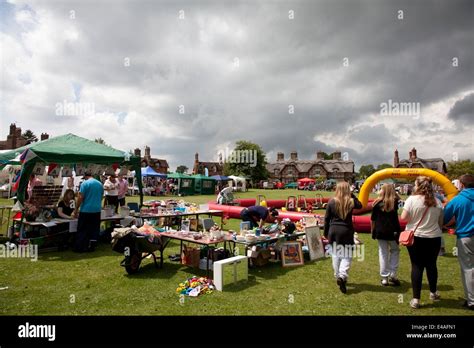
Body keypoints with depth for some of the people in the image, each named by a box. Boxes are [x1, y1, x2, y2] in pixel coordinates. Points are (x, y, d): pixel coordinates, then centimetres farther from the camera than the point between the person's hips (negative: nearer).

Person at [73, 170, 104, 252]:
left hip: (86, 210, -4)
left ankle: (79, 248, 11)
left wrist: (76, 209, -4)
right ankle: (91, 247, 15)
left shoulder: (85, 183, -8)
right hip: (97, 210, 5)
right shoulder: (100, 184, 8)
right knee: (94, 229, 10)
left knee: (82, 230, 5)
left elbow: (80, 197, -12)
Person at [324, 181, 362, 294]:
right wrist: (352, 195, 11)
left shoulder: (331, 202, -5)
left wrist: (326, 232, 10)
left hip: (334, 230, 1)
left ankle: (338, 276, 24)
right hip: (346, 231, -1)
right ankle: (342, 276, -14)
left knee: (335, 255, 14)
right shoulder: (351, 201, -6)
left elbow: (326, 218, 0)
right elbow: (360, 205, 19)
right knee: (347, 255, 5)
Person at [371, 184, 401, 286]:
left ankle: (384, 277, 11)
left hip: (380, 231, 0)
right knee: (394, 251, 17)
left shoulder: (377, 203, -4)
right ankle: (393, 275, 13)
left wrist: (373, 231, 10)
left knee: (383, 253, 8)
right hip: (393, 231, 0)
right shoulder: (395, 202, -3)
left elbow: (373, 219, 0)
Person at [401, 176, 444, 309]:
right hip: (434, 238, 3)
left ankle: (416, 299, 5)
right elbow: (441, 222, 7)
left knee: (417, 266, 2)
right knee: (431, 265, 18)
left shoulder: (412, 199, -12)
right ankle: (433, 293, 37)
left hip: (415, 237, -3)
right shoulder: (437, 202, -1)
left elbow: (404, 218, -12)